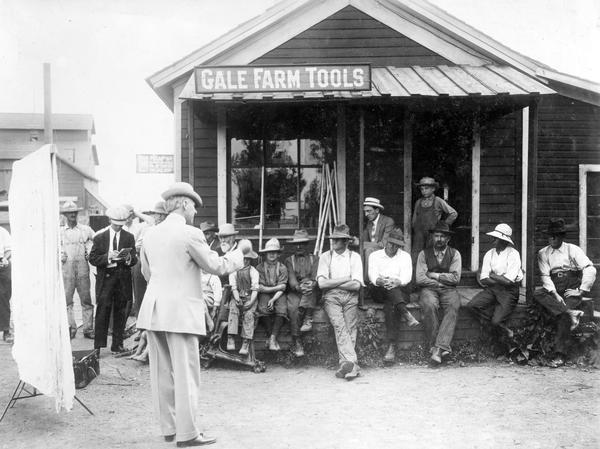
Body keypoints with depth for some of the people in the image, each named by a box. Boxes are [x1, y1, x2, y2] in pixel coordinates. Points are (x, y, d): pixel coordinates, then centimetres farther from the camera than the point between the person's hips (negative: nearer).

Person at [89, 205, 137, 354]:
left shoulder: (129, 237, 10)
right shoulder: (100, 238, 7)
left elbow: (134, 260, 6)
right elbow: (92, 259, 1)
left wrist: (128, 258, -18)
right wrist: (108, 257, -15)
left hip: (123, 279, 2)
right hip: (105, 277, -2)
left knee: (121, 312, 4)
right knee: (103, 311, -7)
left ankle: (117, 345, 13)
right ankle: (98, 346, -3)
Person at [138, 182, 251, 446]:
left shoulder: (150, 234, 8)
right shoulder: (190, 234, -11)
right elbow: (217, 267, -6)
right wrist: (240, 251, 9)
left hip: (153, 311, 7)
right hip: (180, 312, -7)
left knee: (162, 373, 12)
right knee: (185, 373, 1)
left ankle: (169, 428, 22)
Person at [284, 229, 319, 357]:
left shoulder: (314, 259, 15)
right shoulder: (289, 260, 14)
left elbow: (315, 278, 2)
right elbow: (291, 279, -2)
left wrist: (311, 283, -20)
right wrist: (298, 287, -22)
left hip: (310, 294, 0)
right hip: (294, 292, 0)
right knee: (292, 308, -29)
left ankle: (307, 319, -27)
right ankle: (297, 343, -27)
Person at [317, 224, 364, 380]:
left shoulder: (354, 257, 9)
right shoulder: (325, 257, 10)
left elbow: (356, 285, -2)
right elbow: (322, 284, -2)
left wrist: (333, 283, -3)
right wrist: (345, 279, -3)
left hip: (350, 297, 1)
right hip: (331, 297, -1)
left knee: (350, 329, -17)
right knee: (339, 326, -23)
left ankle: (345, 364, -19)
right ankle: (351, 364, -33)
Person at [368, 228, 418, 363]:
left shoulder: (405, 256, 14)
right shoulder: (375, 256, 14)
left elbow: (407, 276, -3)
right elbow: (372, 274, -3)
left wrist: (398, 281, -26)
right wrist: (378, 280, -28)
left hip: (400, 290, -1)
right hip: (380, 291, 1)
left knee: (390, 305, -33)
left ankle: (391, 346, -42)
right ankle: (405, 313, -50)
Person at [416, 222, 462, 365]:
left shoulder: (454, 254, 10)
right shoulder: (424, 254, 8)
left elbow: (455, 278, -2)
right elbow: (419, 279, -2)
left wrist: (434, 275, -3)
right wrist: (442, 281, -4)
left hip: (448, 290, 1)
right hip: (429, 289, 0)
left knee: (454, 306, -32)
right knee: (429, 305, -34)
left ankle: (438, 347, -38)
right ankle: (434, 345, -26)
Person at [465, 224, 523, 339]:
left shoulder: (513, 254, -10)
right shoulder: (489, 254, 5)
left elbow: (508, 281, -17)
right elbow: (483, 280, -1)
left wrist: (493, 275, -3)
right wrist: (501, 279, -13)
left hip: (508, 291, -6)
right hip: (491, 289, 6)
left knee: (496, 322, -22)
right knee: (471, 305, -17)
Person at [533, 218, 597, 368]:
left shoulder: (573, 249, 4)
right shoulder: (543, 253, 10)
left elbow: (590, 269, -6)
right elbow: (545, 276, -1)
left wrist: (583, 291, -14)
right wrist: (554, 294, -17)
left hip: (572, 288, -3)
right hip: (554, 288, 3)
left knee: (564, 316, -26)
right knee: (538, 295, -29)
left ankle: (560, 354, -27)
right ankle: (571, 313, -39)